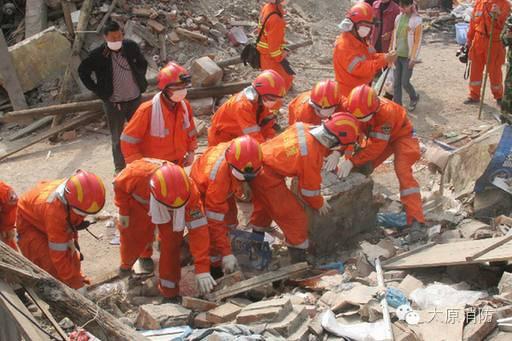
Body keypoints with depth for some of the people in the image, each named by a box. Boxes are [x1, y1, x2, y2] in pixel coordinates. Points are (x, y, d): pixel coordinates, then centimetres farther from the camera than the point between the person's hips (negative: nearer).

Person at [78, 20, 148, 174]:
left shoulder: (131, 46, -5)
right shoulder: (98, 55, -14)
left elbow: (143, 63, 14)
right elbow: (83, 71, 0)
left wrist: (141, 81, 5)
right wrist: (98, 91, -4)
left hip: (135, 99, 3)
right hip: (113, 103, -3)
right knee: (118, 138, 8)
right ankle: (120, 168, 23)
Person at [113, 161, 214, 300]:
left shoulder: (189, 191, -42)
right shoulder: (137, 172, -45)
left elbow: (198, 229, -40)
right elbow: (119, 185, -19)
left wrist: (202, 269, -42)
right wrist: (123, 211, -10)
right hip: (139, 202, 0)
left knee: (172, 243, -13)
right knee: (132, 236, 6)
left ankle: (169, 289, 6)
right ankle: (126, 263, 43)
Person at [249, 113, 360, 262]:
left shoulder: (303, 127, -8)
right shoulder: (312, 156, -26)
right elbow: (310, 188, -11)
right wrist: (319, 204, 7)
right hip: (268, 177, -9)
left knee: (264, 206, 32)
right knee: (295, 218, 2)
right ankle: (300, 261, 12)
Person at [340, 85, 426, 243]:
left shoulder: (386, 112, -40)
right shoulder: (353, 108, -25)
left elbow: (377, 146, -39)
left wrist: (352, 161, -42)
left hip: (401, 134, -6)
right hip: (377, 136, 6)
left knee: (403, 172, -23)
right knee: (362, 168, -6)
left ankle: (417, 222, -29)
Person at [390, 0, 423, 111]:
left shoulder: (416, 20, -10)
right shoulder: (398, 18, 6)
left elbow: (417, 42, -11)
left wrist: (413, 58, -13)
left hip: (408, 57, -5)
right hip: (397, 55, 5)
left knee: (405, 82, -2)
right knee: (396, 82, 5)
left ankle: (414, 98, 26)